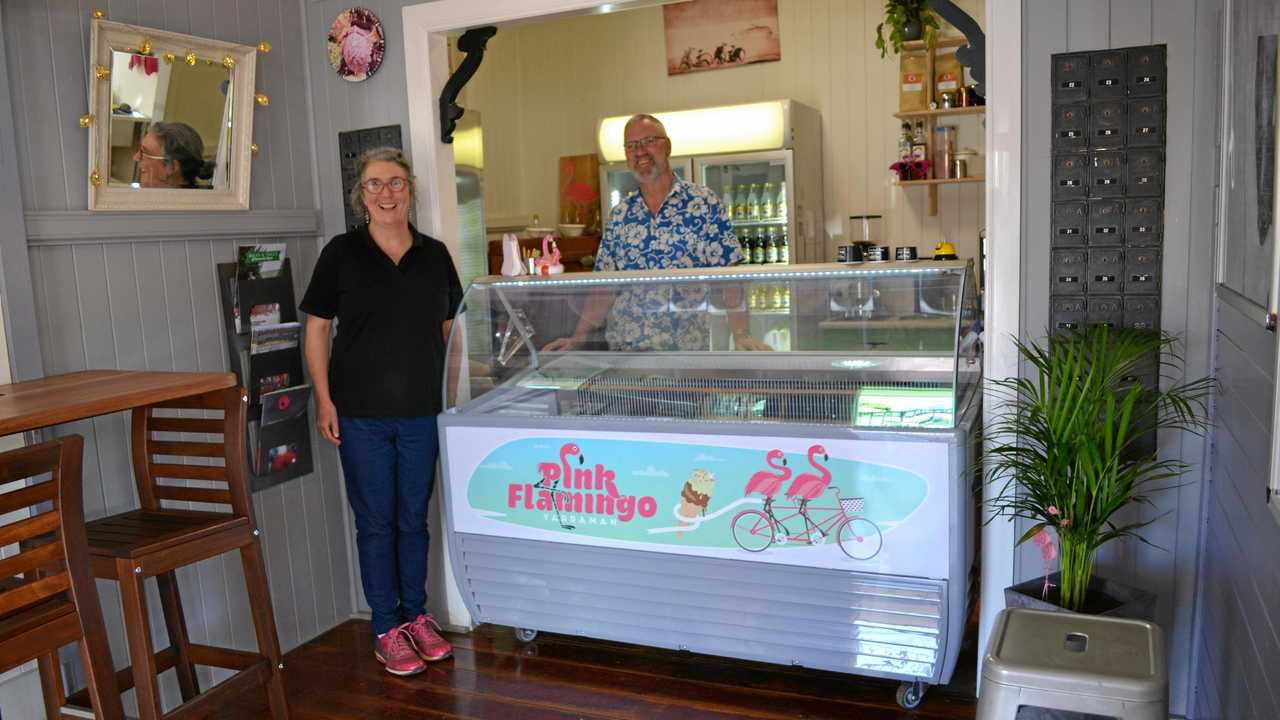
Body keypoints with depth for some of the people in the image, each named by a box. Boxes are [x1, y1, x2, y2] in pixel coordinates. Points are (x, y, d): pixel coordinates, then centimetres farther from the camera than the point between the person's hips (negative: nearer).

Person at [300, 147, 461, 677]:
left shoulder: (435, 255, 5)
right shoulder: (342, 253, -2)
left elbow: (450, 329, 12)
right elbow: (317, 329, 1)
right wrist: (324, 400, -6)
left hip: (422, 411, 2)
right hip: (361, 414, -2)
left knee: (414, 518, 12)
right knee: (376, 522, 6)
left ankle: (416, 615, 28)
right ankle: (387, 628, 20)